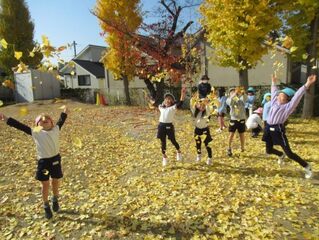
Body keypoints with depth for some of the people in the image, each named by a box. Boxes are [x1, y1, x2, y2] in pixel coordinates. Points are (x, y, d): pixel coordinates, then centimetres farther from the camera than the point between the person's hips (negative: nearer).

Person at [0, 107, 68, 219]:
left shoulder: (55, 129, 1)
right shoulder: (35, 132, -5)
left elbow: (61, 121, 16)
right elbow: (20, 126, -8)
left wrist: (65, 112, 28)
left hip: (55, 159, 2)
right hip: (43, 162, -2)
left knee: (55, 182, 18)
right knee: (45, 185, 10)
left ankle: (55, 200, 43)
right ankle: (46, 206, 31)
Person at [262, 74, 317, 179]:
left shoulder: (288, 106, -7)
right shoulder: (274, 102, 10)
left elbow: (297, 96, -19)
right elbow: (274, 91, 27)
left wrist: (307, 84, -30)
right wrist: (274, 83, 41)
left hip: (278, 130, -7)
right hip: (269, 129, 7)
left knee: (289, 153, -5)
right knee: (269, 150, 18)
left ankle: (307, 167, 15)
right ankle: (281, 155, 51)